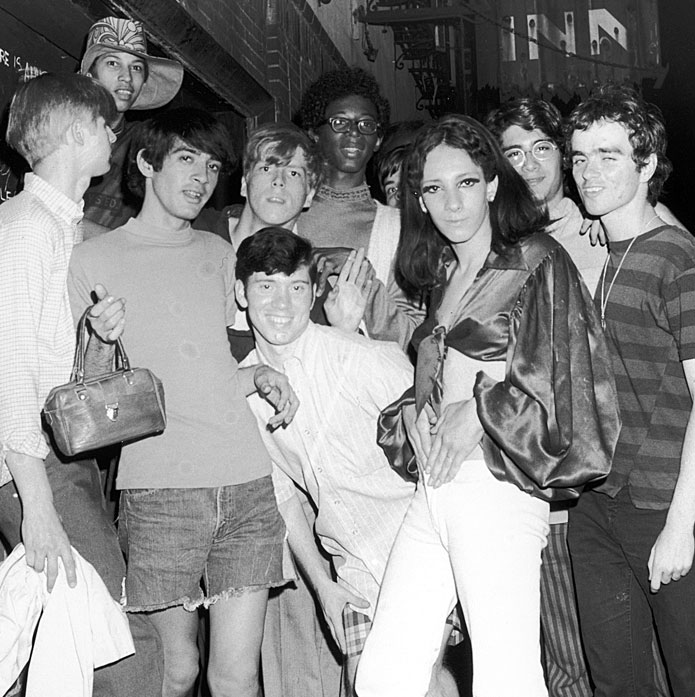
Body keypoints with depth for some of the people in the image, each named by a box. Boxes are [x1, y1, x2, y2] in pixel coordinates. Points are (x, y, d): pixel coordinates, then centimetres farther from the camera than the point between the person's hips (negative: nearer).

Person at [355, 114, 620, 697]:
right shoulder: (444, 275, 20)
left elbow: (568, 381, -8)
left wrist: (477, 412, -5)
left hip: (495, 487, -7)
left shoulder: (537, 262, -2)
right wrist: (415, 411, 8)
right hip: (433, 490, 7)